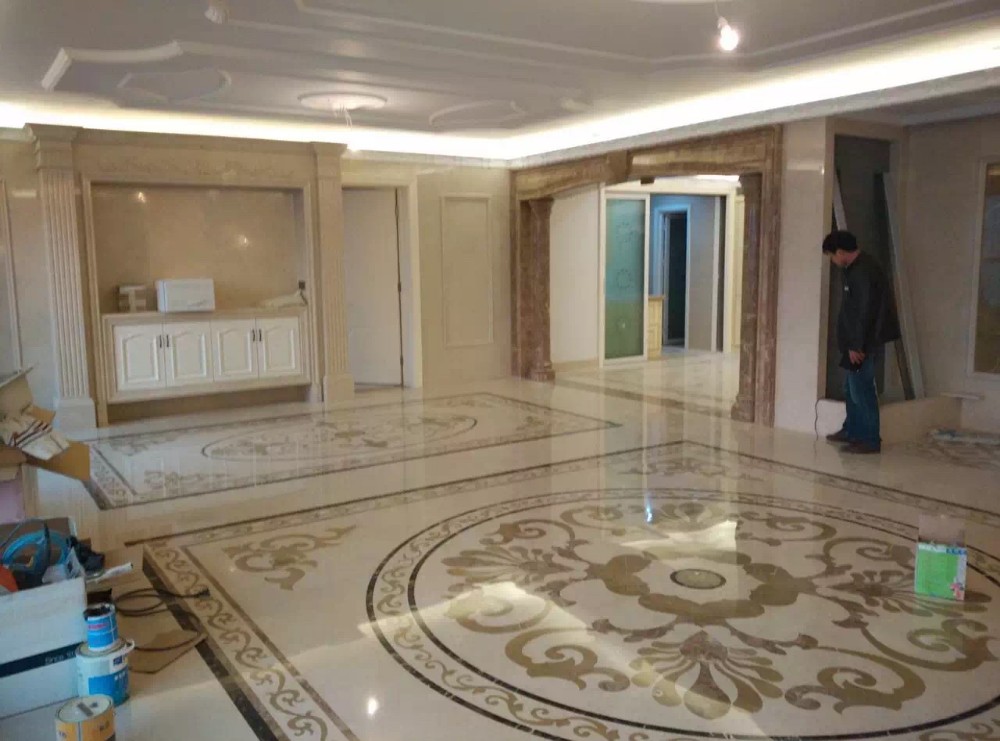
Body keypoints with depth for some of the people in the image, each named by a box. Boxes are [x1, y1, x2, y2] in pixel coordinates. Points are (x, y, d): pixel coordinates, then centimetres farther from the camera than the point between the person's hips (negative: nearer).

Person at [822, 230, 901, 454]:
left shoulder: (862, 272, -20)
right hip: (860, 342, 11)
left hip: (865, 344, -11)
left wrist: (856, 345, -20)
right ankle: (852, 431, 30)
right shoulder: (858, 268, 13)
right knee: (852, 388, 18)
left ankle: (870, 440, 3)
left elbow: (863, 312, -23)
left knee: (862, 390, -4)